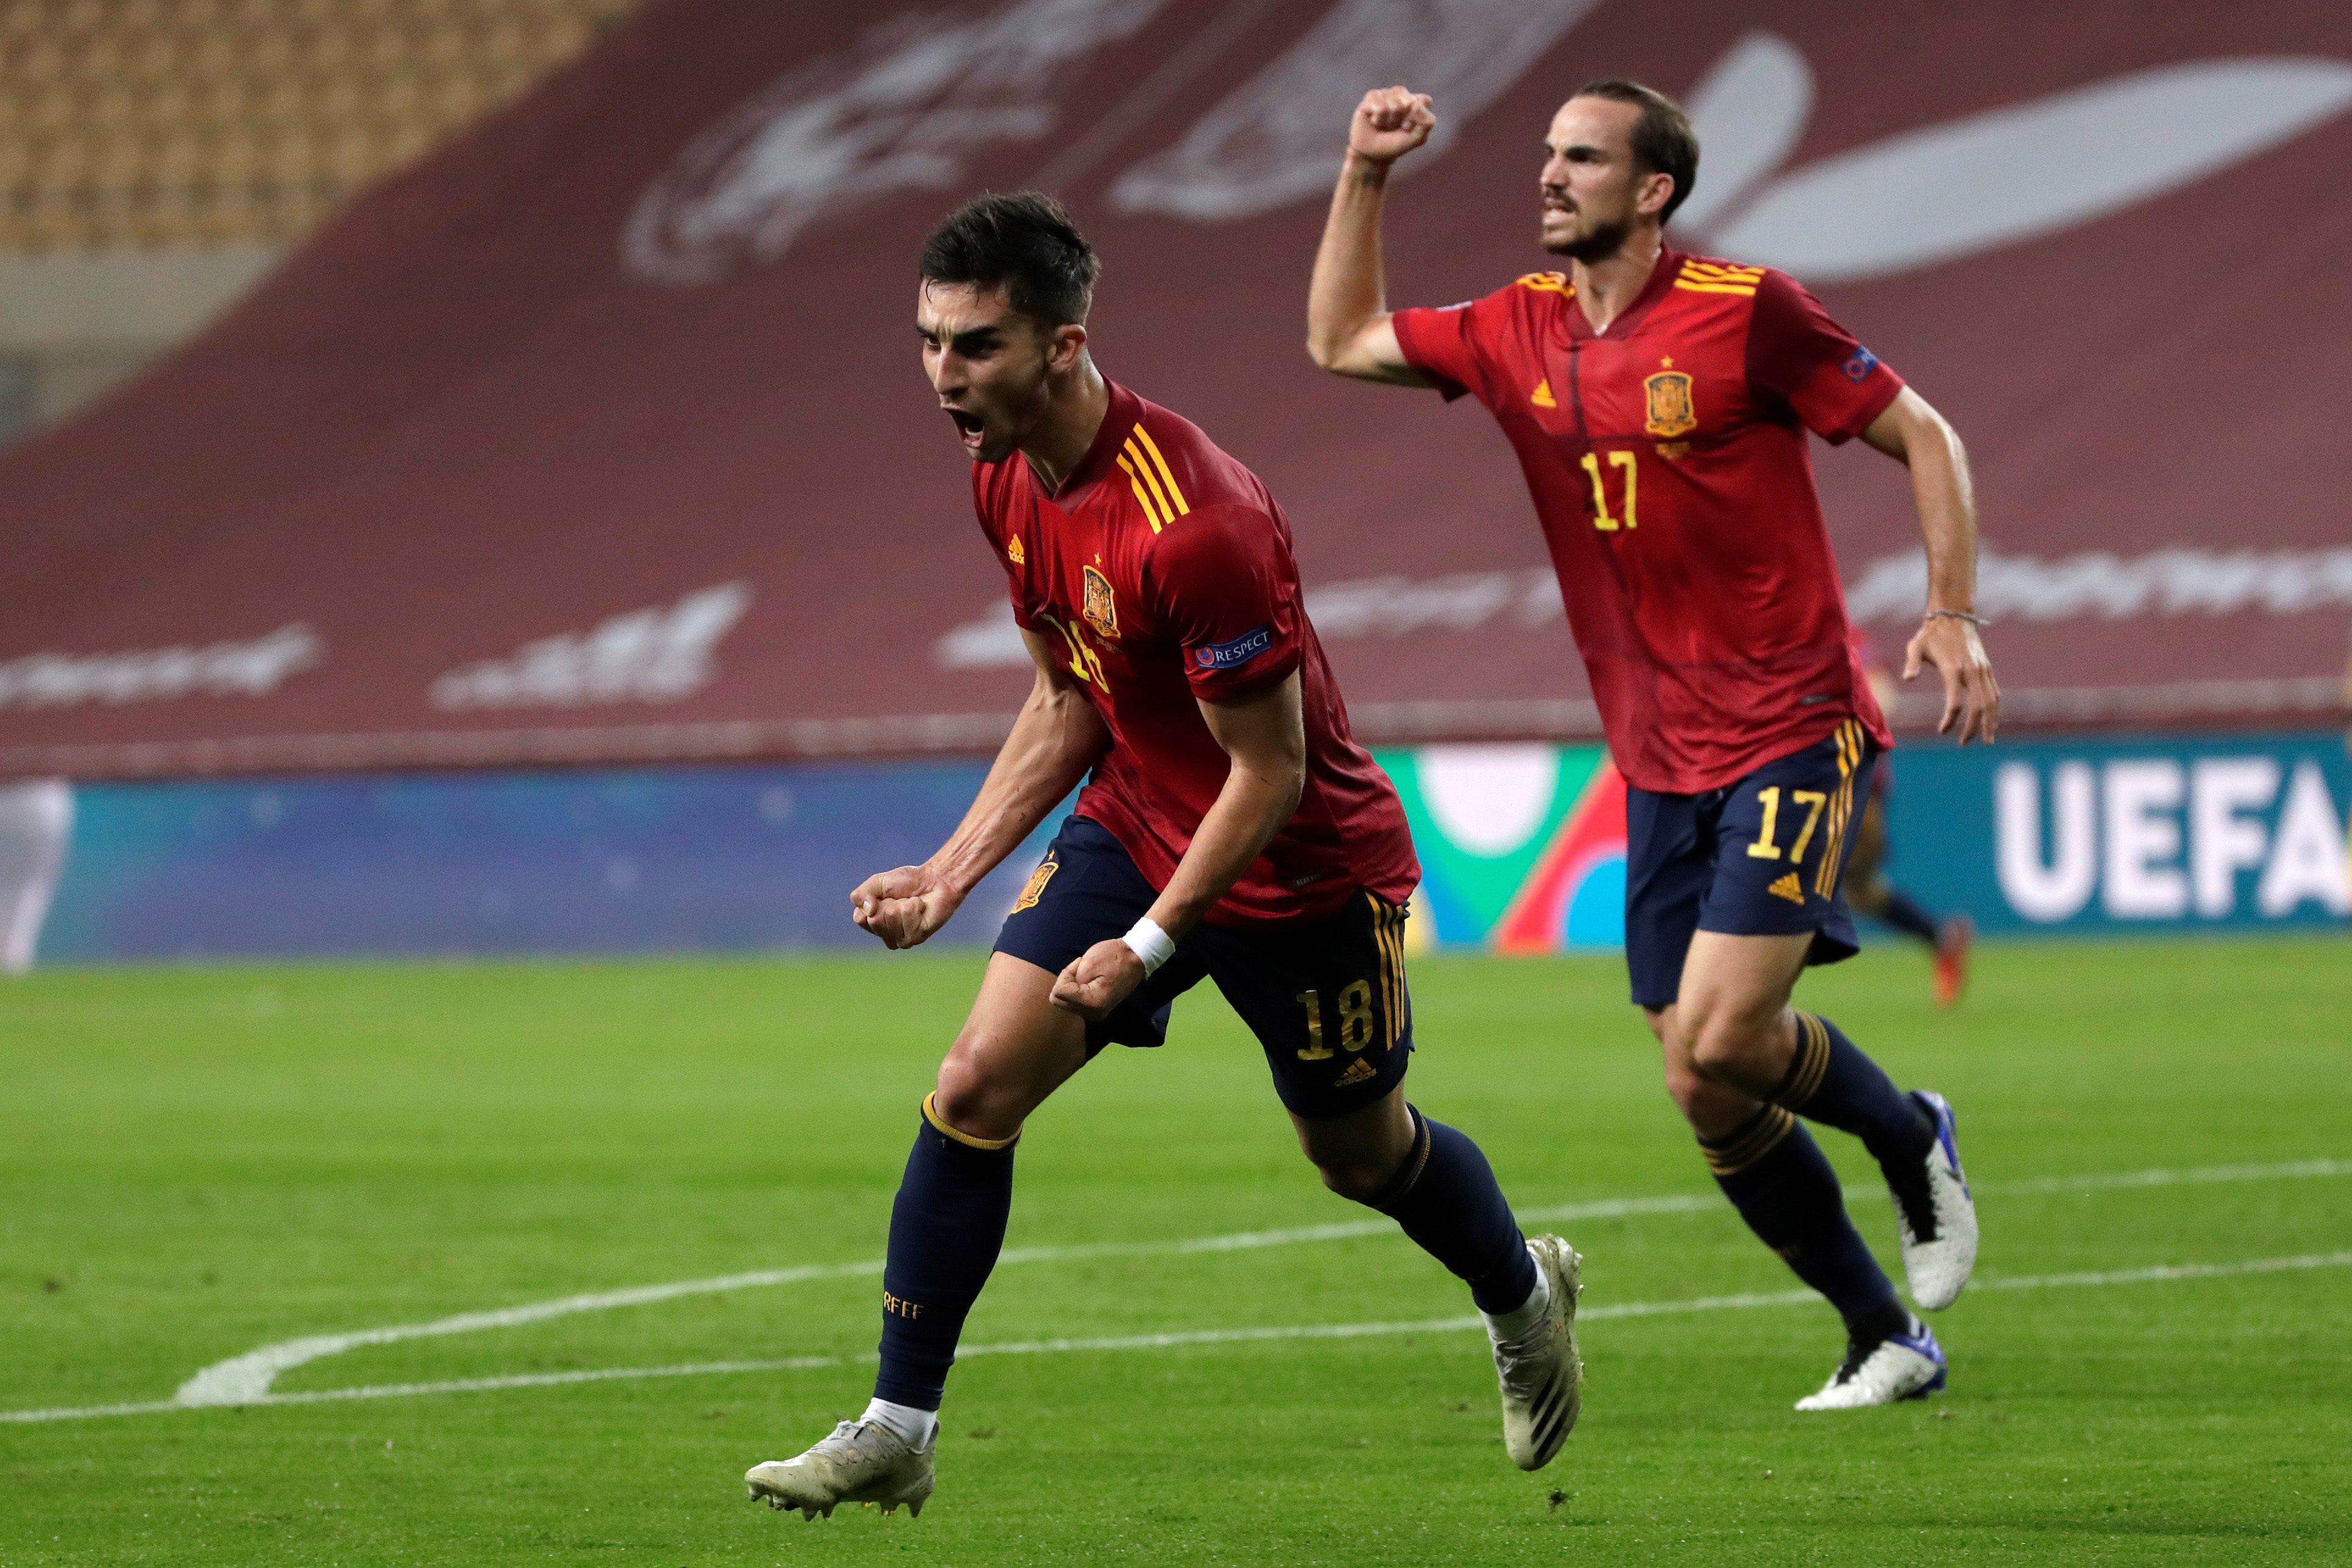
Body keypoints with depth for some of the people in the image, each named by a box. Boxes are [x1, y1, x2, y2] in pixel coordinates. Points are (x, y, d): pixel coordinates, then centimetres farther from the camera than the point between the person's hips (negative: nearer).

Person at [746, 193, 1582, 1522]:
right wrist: (957, 868, 1)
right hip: (1134, 824, 7)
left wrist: (1151, 943, -24)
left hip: (1306, 864, -6)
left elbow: (1269, 769, -25)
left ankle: (1527, 1298, 45)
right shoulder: (1009, 481, -6)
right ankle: (897, 1433, -4)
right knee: (975, 1086, -9)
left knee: (1359, 1152, 13)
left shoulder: (1194, 524, -33)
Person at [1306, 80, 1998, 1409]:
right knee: (1710, 1097, 2)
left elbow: (1923, 435, -4)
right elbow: (1342, 341, 21)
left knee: (1720, 1037, -20)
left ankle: (1910, 1139, 11)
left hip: (1792, 738, -6)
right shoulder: (1519, 332, 8)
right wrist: (1365, 176, 10)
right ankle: (1886, 1341, 16)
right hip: (1660, 763, 6)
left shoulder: (1745, 312, -9)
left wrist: (1953, 614, -14)